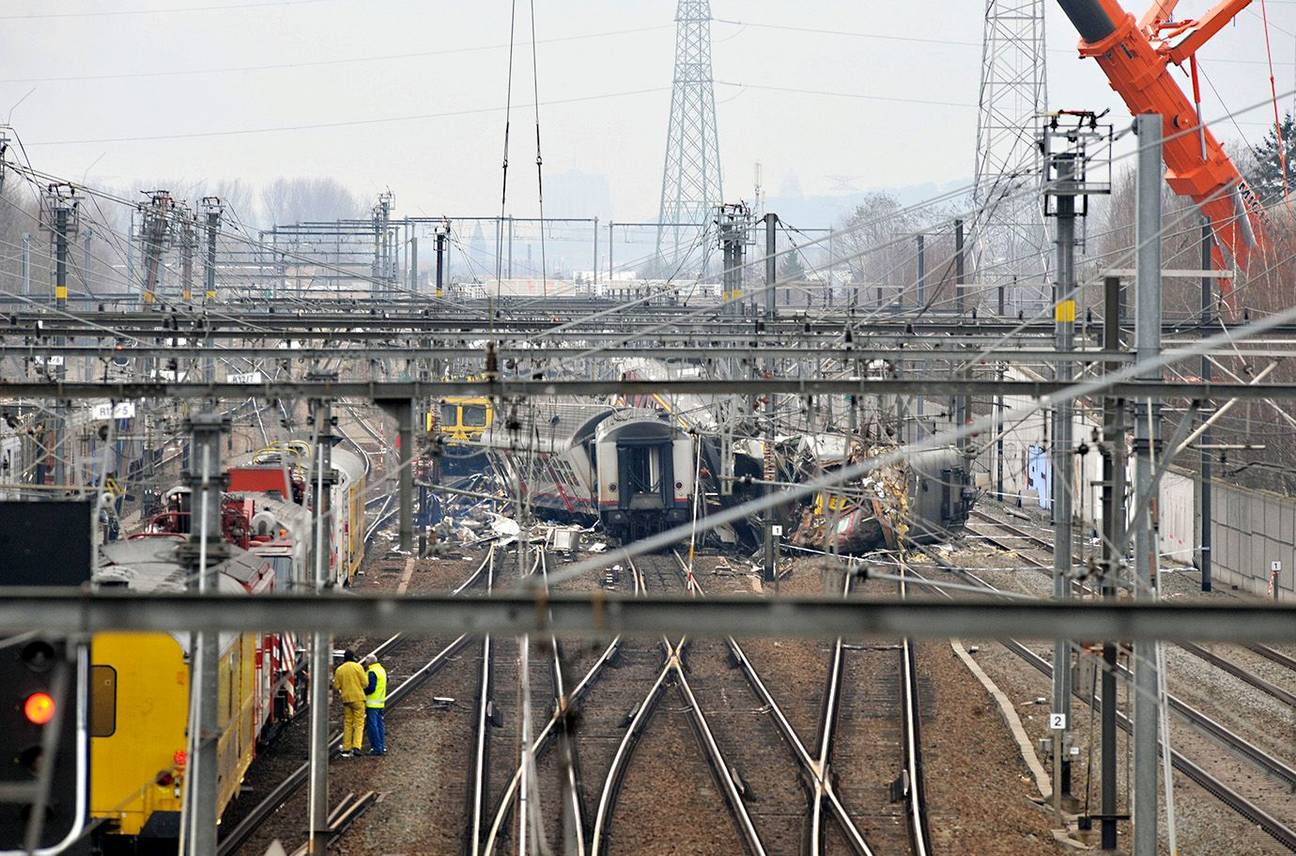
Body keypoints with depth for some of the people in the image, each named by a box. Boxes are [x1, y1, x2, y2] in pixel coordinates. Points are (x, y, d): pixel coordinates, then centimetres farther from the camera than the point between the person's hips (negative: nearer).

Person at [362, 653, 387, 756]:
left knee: (372, 725, -6)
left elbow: (371, 688, -22)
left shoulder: (372, 672, -16)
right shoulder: (382, 670, 14)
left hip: (372, 704, -9)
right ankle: (382, 747, 17)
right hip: (381, 702, 9)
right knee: (380, 724, 14)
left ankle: (377, 748, -8)